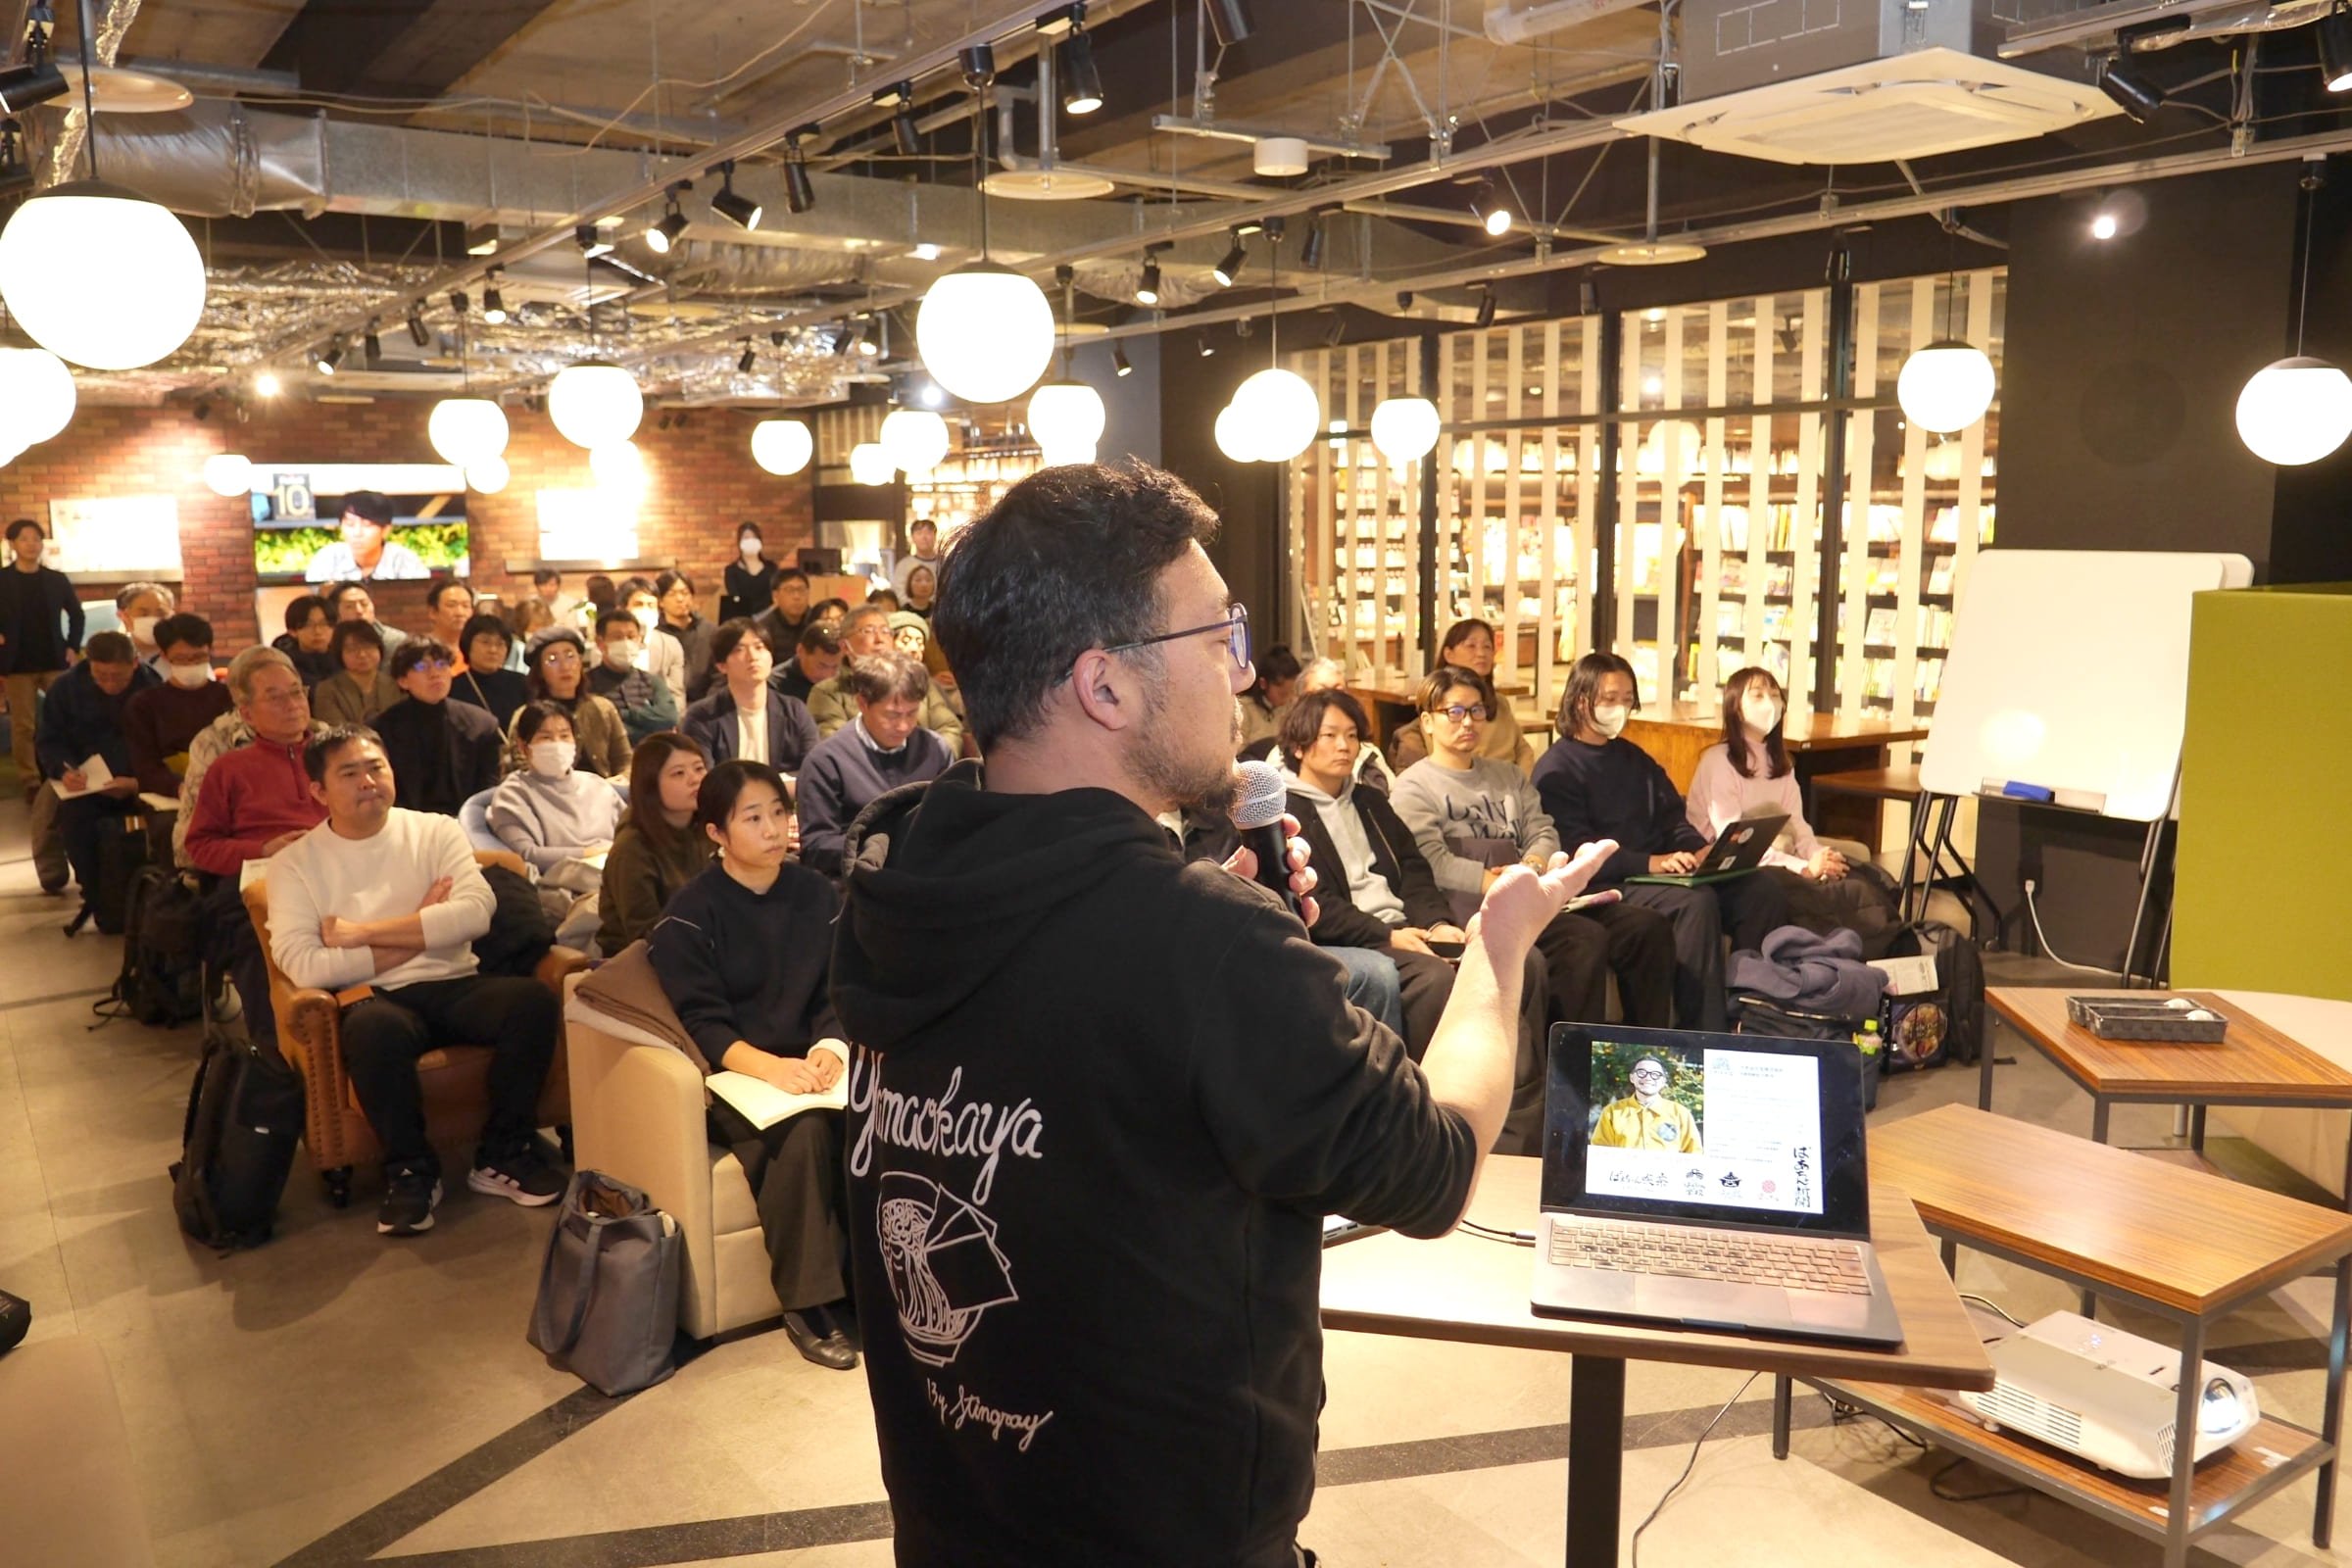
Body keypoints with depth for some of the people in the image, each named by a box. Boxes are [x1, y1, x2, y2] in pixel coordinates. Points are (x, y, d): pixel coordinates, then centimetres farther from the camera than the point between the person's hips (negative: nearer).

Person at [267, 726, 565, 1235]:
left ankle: (502, 1155, -9)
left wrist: (363, 933, -9)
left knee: (533, 998, -28)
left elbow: (475, 912, -8)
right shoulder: (295, 863, 6)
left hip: (455, 985, 2)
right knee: (373, 1029, -38)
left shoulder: (437, 831, 10)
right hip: (374, 998, -2)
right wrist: (421, 933, -7)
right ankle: (411, 1170, -13)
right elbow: (301, 965, -9)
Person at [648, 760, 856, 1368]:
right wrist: (768, 1066, -29)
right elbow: (701, 1020, -11)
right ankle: (808, 1303, -20)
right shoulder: (692, 912, -3)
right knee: (803, 1132, -34)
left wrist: (831, 1047, -19)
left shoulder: (816, 894, 8)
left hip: (806, 1066, 4)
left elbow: (839, 993, 5)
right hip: (731, 1075, -3)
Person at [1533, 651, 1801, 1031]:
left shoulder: (1633, 757, 23)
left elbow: (1673, 818, 18)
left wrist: (1700, 850, -4)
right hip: (1609, 887, -7)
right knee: (1695, 900, -33)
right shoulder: (1556, 769, -2)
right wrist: (1650, 863, -23)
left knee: (1765, 887, -13)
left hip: (1661, 872, 8)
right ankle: (1704, 1030, -29)